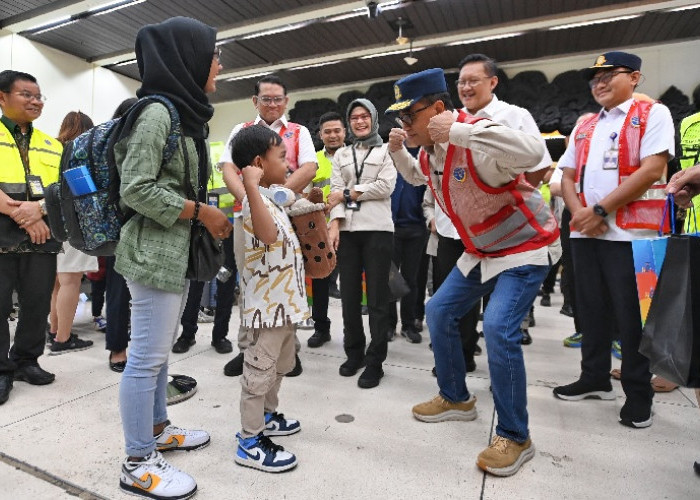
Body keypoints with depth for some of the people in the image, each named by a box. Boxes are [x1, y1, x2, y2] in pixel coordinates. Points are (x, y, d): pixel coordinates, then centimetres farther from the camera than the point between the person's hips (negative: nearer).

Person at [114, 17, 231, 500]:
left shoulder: (187, 115, 15)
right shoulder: (158, 112, -13)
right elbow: (136, 189, -18)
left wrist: (210, 215, 10)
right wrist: (202, 212, -15)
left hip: (180, 251, 10)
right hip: (155, 251, -9)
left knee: (160, 351, 18)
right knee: (147, 357, 0)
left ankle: (157, 429, 35)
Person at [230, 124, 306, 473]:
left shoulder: (270, 196, 13)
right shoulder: (256, 198, -19)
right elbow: (268, 234, -41)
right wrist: (251, 185, -44)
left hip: (283, 298, 11)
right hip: (268, 301, -11)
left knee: (280, 365, 24)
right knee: (260, 371, 1)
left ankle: (266, 416, 42)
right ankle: (249, 443, 16)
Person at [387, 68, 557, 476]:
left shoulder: (476, 139, -27)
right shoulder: (431, 148, 0)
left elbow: (534, 152, -45)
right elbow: (418, 177, 22)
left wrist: (459, 131, -44)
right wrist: (398, 152, 3)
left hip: (523, 248, -9)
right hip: (481, 251, 9)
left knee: (498, 329, -24)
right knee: (439, 312, 8)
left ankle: (515, 437, -2)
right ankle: (456, 399, 27)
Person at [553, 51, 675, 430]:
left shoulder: (653, 114, 2)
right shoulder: (584, 127, 18)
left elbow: (651, 170, -12)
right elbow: (567, 176, 13)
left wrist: (601, 210, -15)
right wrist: (579, 213, -6)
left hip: (630, 231, -5)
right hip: (584, 231, 6)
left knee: (631, 314, 0)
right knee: (591, 308, 11)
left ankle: (638, 394, 16)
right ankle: (595, 377, 26)